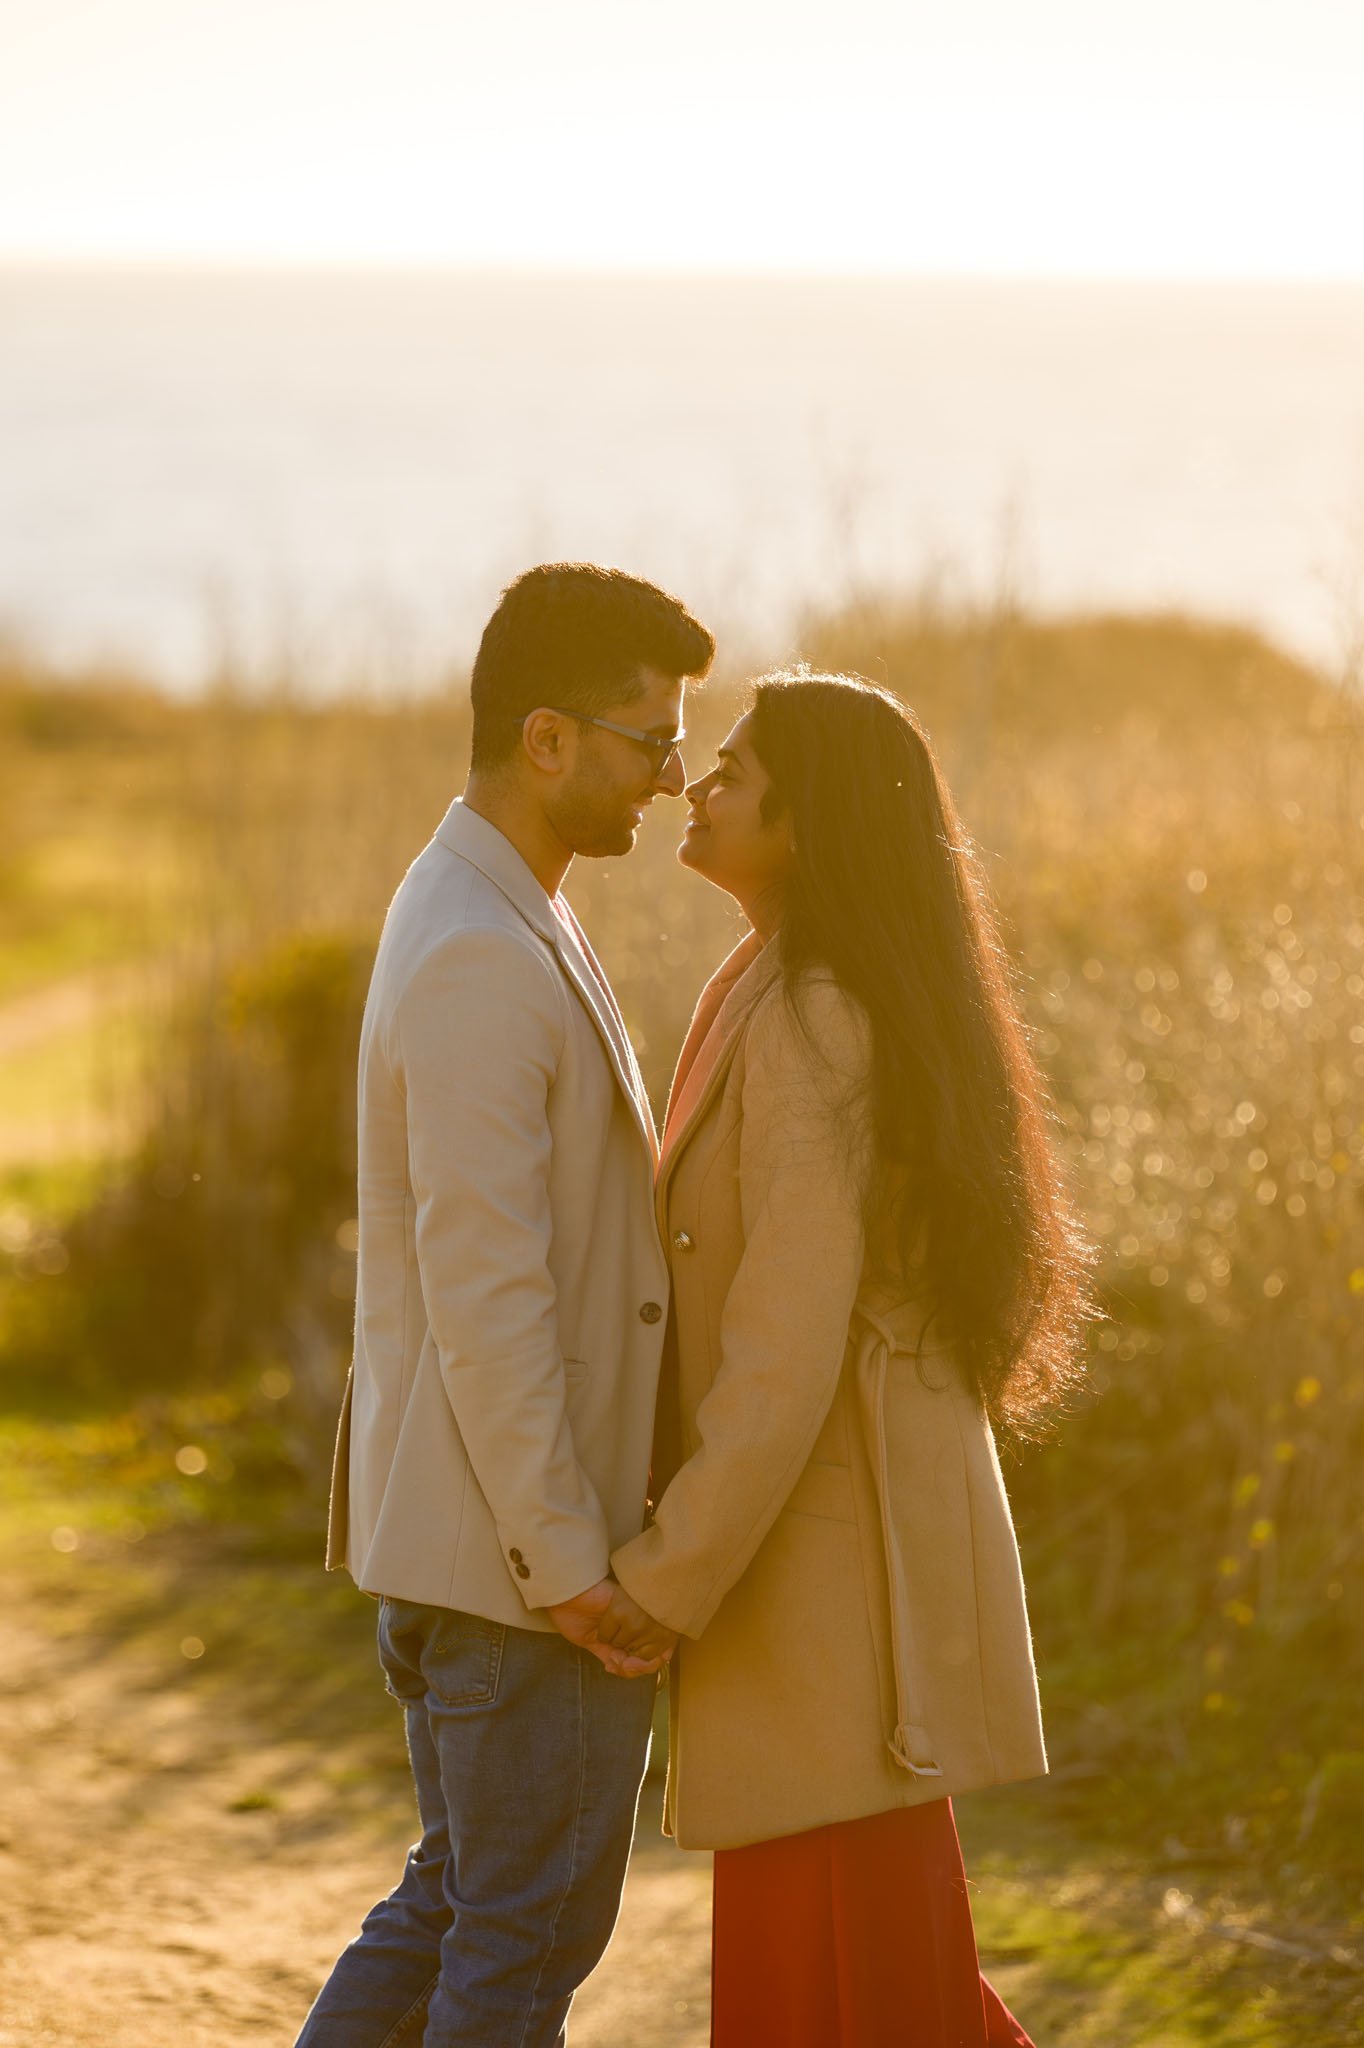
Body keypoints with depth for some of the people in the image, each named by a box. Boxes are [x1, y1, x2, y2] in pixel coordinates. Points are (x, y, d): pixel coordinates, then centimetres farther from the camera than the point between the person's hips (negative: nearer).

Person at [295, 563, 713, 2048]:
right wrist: (570, 1565, -19)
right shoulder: (483, 963, -21)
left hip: (445, 1535, 10)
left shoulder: (483, 915, 12)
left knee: (460, 1901, 18)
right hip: (515, 1546, -10)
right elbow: (483, 1297, -24)